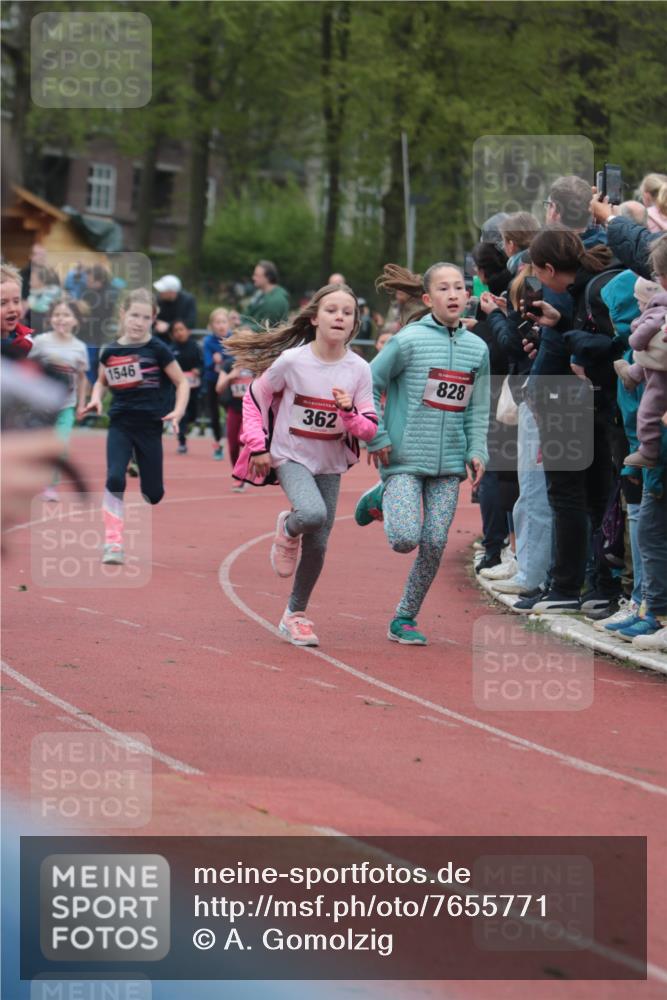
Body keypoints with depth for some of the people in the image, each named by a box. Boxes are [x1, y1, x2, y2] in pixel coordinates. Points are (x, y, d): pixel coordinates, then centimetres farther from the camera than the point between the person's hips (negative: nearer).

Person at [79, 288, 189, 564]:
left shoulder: (157, 350, -7)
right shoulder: (110, 352, 1)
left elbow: (182, 382, -2)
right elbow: (102, 381, 18)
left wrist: (178, 411, -16)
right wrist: (96, 398, -2)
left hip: (150, 427, -1)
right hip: (120, 424, 1)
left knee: (153, 492, 5)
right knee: (114, 480, -20)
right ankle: (113, 542, -15)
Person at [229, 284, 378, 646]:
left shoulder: (359, 369, -7)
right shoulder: (291, 361, -14)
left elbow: (370, 429, -4)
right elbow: (254, 398, 0)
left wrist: (349, 413, -25)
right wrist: (257, 445, -7)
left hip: (330, 464, 3)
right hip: (290, 456, -3)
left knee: (317, 545, 6)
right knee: (313, 514, -32)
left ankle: (295, 616, 26)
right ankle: (288, 529, 5)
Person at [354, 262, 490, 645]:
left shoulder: (477, 348, 7)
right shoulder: (410, 340, -7)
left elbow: (478, 408, 14)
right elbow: (368, 384, -2)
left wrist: (477, 450, 2)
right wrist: (377, 437, -6)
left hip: (449, 463, 4)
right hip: (405, 457, -4)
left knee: (435, 545, -1)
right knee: (406, 538, -16)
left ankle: (405, 619, 15)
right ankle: (381, 499, 18)